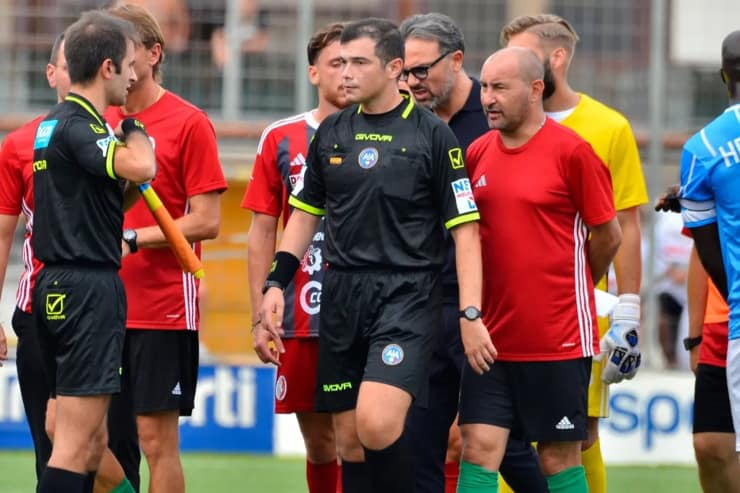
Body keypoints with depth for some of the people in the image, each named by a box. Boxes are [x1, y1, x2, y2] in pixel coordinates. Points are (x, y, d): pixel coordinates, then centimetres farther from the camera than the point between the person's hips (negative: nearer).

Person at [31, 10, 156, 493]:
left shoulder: (55, 123, 16)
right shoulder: (78, 126, -14)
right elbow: (141, 167, -30)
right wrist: (135, 132, -9)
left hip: (59, 287, 10)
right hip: (89, 289, -10)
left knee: (91, 441, 13)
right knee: (76, 444, -11)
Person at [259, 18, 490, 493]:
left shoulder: (431, 134, -4)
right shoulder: (332, 132, 10)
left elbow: (465, 229, -5)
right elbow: (306, 212, 20)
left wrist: (471, 315, -11)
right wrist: (276, 284, 10)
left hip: (408, 295, -5)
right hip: (342, 298, 5)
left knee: (376, 423, -23)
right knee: (349, 440, 5)